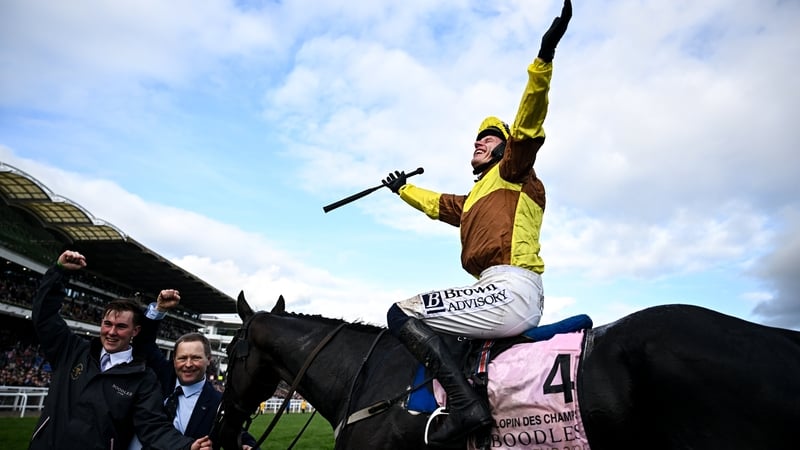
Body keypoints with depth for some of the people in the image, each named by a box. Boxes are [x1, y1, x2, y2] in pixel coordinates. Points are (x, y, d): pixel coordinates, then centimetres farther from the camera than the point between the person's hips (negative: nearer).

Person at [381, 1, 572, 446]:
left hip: (511, 290, -10)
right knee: (421, 320, 25)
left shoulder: (513, 172, 6)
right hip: (507, 296, 10)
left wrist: (544, 56, -21)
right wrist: (404, 189, 56)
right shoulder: (473, 199, 28)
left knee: (402, 314, -12)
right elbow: (436, 204, 43)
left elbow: (528, 124, -11)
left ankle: (467, 404, -22)